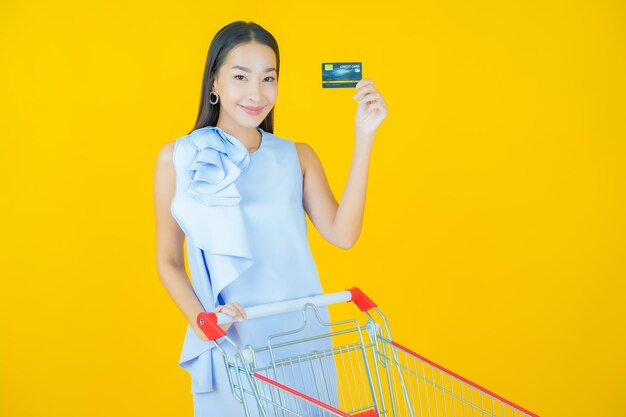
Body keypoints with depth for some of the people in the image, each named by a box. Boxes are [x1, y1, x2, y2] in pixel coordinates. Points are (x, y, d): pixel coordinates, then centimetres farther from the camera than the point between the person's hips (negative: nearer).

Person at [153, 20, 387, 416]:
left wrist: (364, 137, -14)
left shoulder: (298, 156, 2)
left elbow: (343, 234, -12)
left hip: (302, 337, 2)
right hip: (228, 342, -1)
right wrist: (201, 320, -14)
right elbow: (168, 261, 2)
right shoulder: (177, 158, -2)